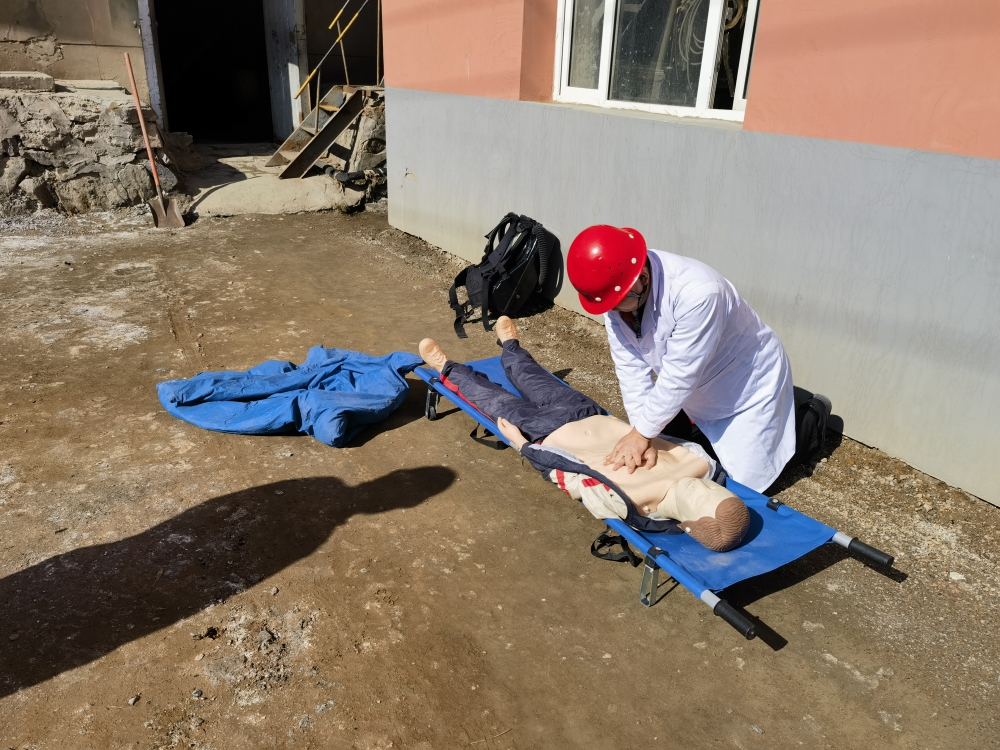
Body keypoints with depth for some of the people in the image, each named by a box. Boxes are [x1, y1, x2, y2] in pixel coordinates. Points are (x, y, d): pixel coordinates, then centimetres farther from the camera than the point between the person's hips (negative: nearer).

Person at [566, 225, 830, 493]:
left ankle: (814, 415, 22)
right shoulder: (615, 291, -20)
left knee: (746, 482, 2)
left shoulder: (697, 292, -40)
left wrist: (643, 433, -25)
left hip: (748, 383, -6)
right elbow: (632, 368, -18)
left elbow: (679, 376, -33)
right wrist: (641, 436, -24)